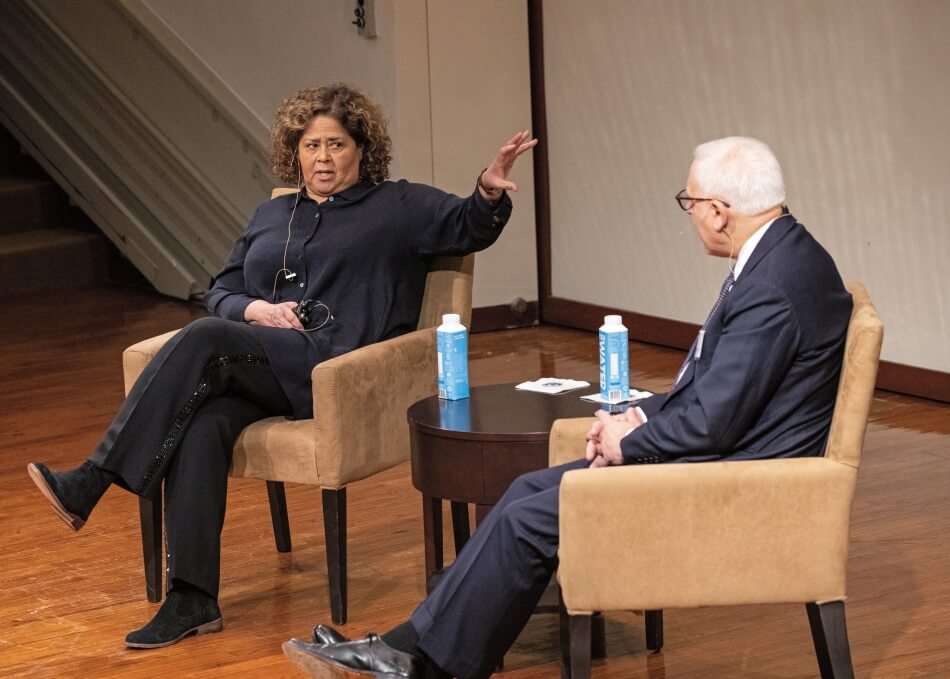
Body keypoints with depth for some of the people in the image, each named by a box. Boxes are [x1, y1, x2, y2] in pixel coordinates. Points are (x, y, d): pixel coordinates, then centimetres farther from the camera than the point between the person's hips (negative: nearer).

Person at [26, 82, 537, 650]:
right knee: (202, 427, -30)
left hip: (336, 372, -5)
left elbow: (468, 227, 1)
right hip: (253, 365, 5)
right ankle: (193, 600, -33)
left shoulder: (397, 208, 14)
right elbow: (220, 291, 25)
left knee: (203, 340, -29)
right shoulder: (272, 216, 28)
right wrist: (254, 310, 2)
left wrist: (490, 193, -22)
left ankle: (91, 484, -31)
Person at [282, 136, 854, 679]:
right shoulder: (777, 255, 9)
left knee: (530, 520, -8)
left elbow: (714, 421, -25)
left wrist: (628, 445, -9)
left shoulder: (775, 284, -24)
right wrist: (643, 417, 5)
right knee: (532, 490, 7)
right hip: (715, 454, 10)